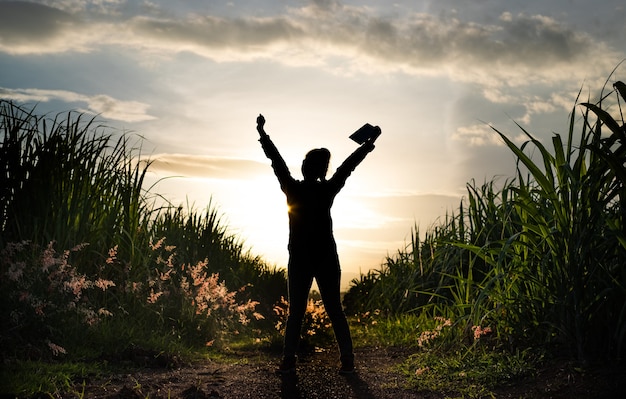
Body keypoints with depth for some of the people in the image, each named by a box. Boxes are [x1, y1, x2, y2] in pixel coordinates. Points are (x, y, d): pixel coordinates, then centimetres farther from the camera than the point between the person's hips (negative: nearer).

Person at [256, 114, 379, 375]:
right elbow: (348, 165, 7)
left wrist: (262, 133, 17)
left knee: (295, 311, 4)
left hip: (299, 260, 0)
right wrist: (369, 145, 19)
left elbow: (276, 160, 7)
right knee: (334, 310, 3)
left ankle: (289, 361, -3)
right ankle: (347, 360, -1)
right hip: (326, 259, 0)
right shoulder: (327, 190, -3)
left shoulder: (293, 189, -3)